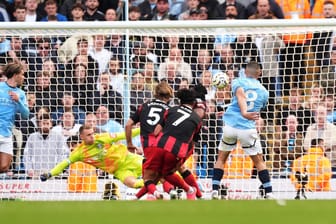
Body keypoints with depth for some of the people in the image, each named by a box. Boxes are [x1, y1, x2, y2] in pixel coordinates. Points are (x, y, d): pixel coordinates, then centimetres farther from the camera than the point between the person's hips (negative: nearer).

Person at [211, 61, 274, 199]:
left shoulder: (238, 82, 6)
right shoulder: (264, 92, 12)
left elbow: (240, 94, -16)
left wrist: (244, 113, -32)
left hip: (230, 125, 0)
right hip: (248, 129, 0)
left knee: (221, 158, 17)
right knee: (259, 161, 13)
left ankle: (215, 191, 7)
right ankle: (268, 193, 4)